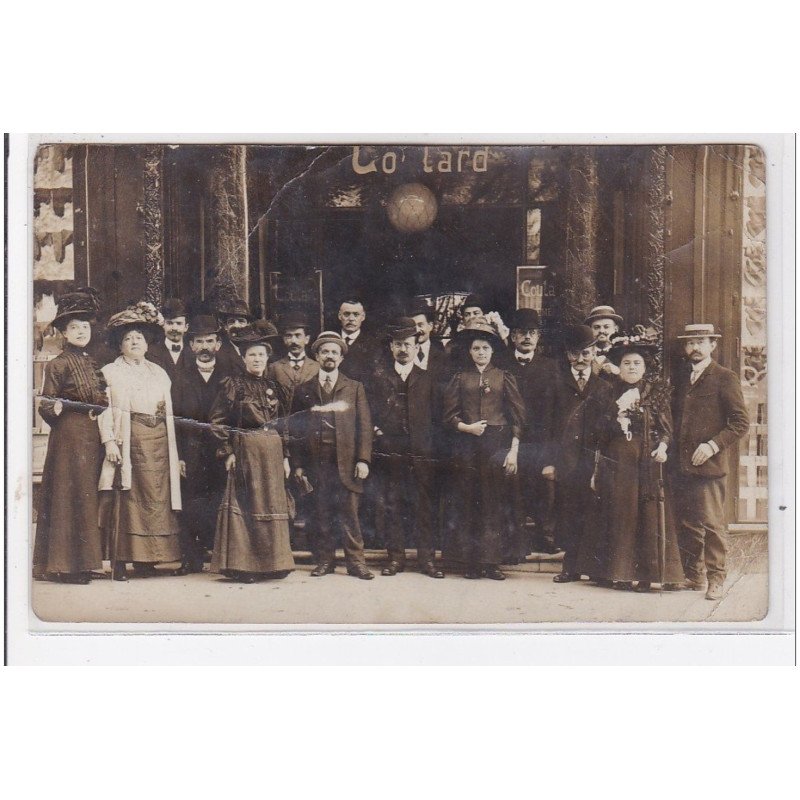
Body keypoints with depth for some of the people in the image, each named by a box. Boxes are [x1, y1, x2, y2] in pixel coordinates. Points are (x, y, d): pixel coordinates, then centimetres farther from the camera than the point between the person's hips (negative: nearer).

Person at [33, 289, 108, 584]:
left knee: (88, 497, 7)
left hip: (93, 438, 7)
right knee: (69, 497, -6)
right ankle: (65, 564, -1)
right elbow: (46, 406, -6)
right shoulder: (58, 364, -2)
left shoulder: (93, 364, 16)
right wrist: (55, 408, -25)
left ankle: (83, 562, 13)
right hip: (69, 437, -6)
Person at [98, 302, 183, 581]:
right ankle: (119, 562, -4)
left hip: (159, 442, 4)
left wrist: (174, 452, 12)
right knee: (126, 499, -7)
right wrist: (109, 441, -16)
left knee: (157, 498, 1)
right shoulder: (110, 372, 7)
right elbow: (105, 410, -3)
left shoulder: (159, 373, 20)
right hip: (129, 441, -4)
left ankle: (147, 560, 8)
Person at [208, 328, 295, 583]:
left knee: (273, 504, 7)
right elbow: (217, 420, -4)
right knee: (244, 504, -3)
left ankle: (273, 563, 15)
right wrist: (227, 452, -11)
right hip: (245, 451, -5)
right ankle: (242, 565, 2)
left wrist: (285, 456, 10)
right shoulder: (233, 384, -1)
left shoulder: (273, 387, 13)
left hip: (273, 453, 5)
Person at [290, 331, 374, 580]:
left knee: (350, 514, -3)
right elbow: (295, 428, 9)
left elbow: (364, 425, 4)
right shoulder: (303, 390, 12)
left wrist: (363, 459, -6)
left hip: (347, 461, -1)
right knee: (322, 516, 4)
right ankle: (325, 561, 14)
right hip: (316, 462, 1)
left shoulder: (354, 388, 10)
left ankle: (356, 562, 4)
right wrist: (297, 464, 1)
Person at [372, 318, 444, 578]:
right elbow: (372, 413, 12)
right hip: (389, 451, 0)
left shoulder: (427, 379, 11)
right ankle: (395, 557, 12)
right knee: (390, 505, 3)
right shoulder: (380, 379, 10)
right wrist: (376, 430, -4)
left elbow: (435, 415, 10)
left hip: (421, 452, 0)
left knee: (424, 505, 1)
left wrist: (429, 441, 1)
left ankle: (427, 558, 9)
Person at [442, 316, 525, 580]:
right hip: (468, 444, 1)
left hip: (498, 444, -1)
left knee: (496, 502, -1)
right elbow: (449, 414, 8)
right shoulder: (460, 378, 10)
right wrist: (467, 427, -10)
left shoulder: (504, 377, 7)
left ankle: (491, 561, 5)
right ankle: (471, 561, 8)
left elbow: (517, 416, 4)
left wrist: (513, 451, -3)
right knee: (470, 502, 2)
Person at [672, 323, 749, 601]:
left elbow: (741, 422, -8)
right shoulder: (682, 378, 16)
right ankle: (693, 575, 20)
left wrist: (713, 445, -16)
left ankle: (716, 577, 5)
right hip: (682, 464, 6)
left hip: (709, 464, -6)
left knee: (712, 524, -4)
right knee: (688, 523, 10)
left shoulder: (725, 378, -3)